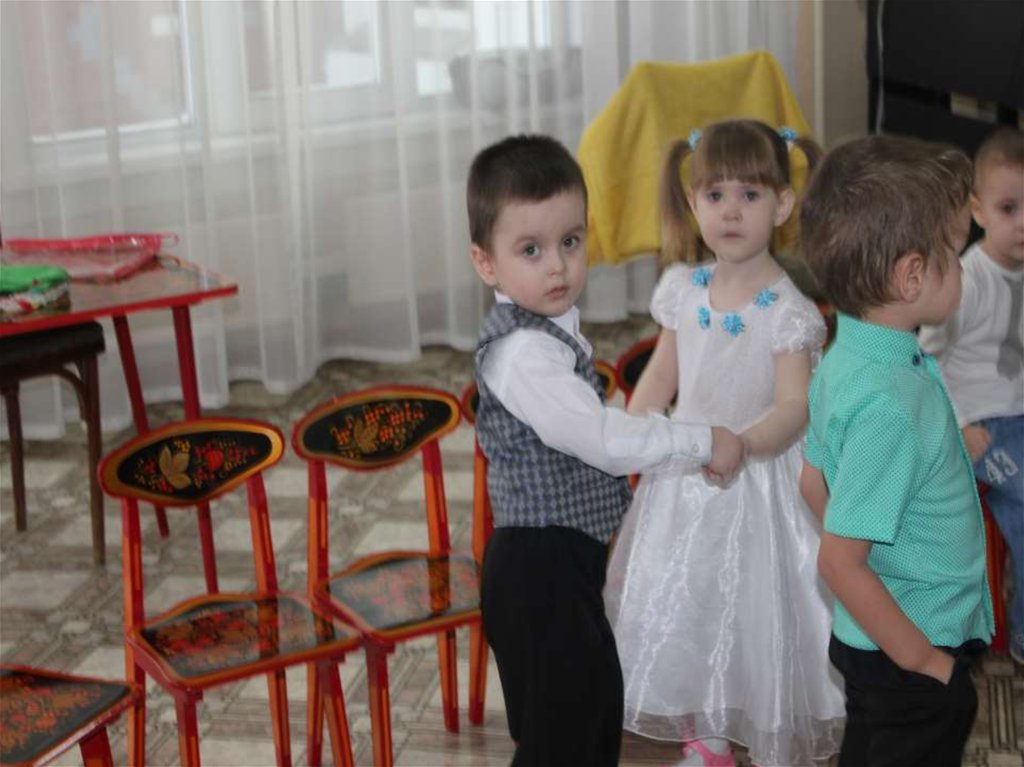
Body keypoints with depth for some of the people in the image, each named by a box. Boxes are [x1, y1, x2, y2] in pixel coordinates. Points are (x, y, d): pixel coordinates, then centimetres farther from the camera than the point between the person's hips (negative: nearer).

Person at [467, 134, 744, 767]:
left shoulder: (551, 327, 9)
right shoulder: (521, 351, -24)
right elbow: (601, 439, -27)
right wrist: (703, 442, -19)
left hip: (568, 562, 10)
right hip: (540, 570, -10)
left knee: (599, 713, 22)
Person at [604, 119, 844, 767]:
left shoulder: (787, 311, -18)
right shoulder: (683, 291, -2)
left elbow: (794, 408, -23)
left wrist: (741, 445, -40)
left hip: (759, 481, -5)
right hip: (684, 478, 6)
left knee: (759, 606, 2)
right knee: (683, 603, 15)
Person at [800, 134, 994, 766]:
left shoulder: (846, 357, -2)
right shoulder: (889, 404, -30)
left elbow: (815, 483, 10)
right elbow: (840, 560, -28)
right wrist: (923, 662, -18)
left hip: (869, 642, 9)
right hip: (910, 652, -9)